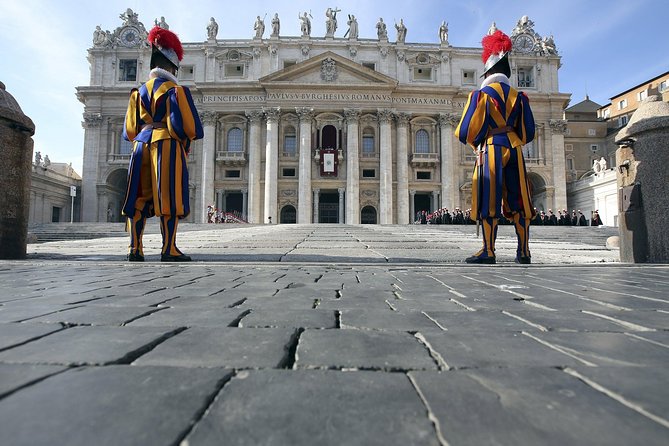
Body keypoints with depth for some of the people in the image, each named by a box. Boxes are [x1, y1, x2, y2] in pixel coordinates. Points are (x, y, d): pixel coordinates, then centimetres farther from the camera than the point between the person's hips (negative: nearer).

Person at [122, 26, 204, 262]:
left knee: (139, 199, 6)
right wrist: (188, 138, 13)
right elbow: (188, 125, -7)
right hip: (168, 147, -5)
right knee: (169, 198, -6)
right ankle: (169, 249, -6)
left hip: (142, 147, 6)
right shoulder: (175, 90, -1)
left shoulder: (138, 92, 16)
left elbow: (129, 130, 15)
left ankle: (135, 249, 6)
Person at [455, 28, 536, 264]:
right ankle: (524, 252, 10)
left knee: (488, 202, -4)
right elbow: (528, 132, 11)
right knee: (518, 201, 7)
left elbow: (466, 132, -5)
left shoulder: (480, 95, -1)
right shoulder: (519, 96, 12)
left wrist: (476, 141, 16)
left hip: (490, 150, -4)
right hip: (514, 151, 5)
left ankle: (488, 251, -6)